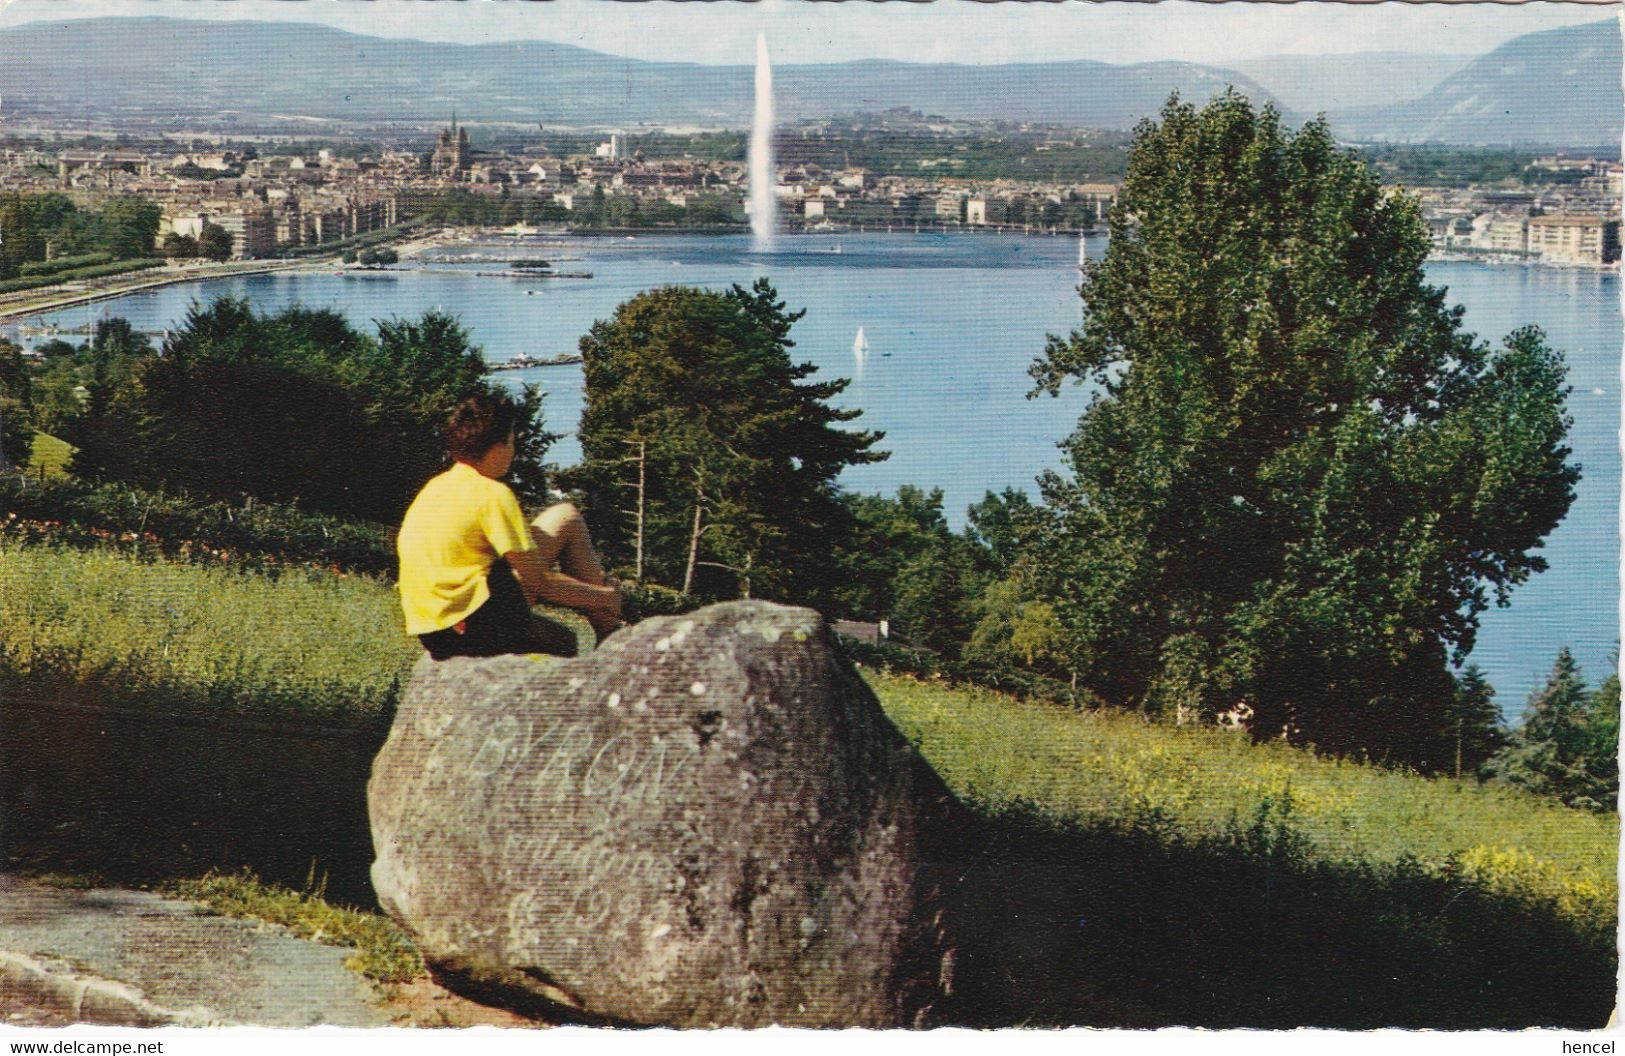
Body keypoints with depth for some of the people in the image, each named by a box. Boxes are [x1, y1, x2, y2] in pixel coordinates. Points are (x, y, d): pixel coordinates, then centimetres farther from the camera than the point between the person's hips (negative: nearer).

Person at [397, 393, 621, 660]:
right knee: (566, 518, 4)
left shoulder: (435, 488, 16)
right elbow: (539, 582, -9)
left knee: (562, 639, 30)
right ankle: (611, 635, 8)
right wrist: (605, 596, 6)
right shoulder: (492, 494, -9)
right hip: (478, 625, -9)